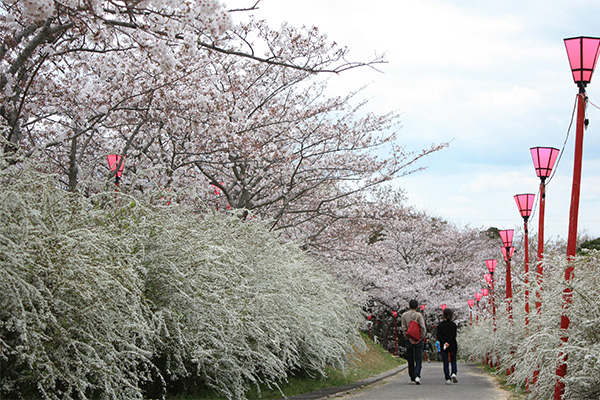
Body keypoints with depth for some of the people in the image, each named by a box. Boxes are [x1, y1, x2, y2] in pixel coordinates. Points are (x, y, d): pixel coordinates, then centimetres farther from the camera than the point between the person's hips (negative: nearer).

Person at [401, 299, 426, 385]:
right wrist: (422, 337, -4)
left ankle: (412, 377, 16)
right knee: (418, 359, 0)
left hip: (408, 340, 2)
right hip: (418, 340, -2)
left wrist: (408, 337, -2)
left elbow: (403, 328, -5)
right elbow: (423, 327, -14)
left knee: (410, 359, 12)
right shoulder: (418, 315, -7)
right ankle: (417, 376, -18)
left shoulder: (404, 315, 1)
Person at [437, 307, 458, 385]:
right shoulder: (453, 324, -3)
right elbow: (454, 335, -12)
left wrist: (444, 343, -14)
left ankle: (448, 379, -3)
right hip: (452, 346, 0)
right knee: (453, 361, 13)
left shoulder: (440, 325, 1)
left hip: (443, 347, 0)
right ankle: (453, 373, -11)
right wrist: (448, 342, -16)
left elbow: (439, 336, -8)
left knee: (445, 363, 4)